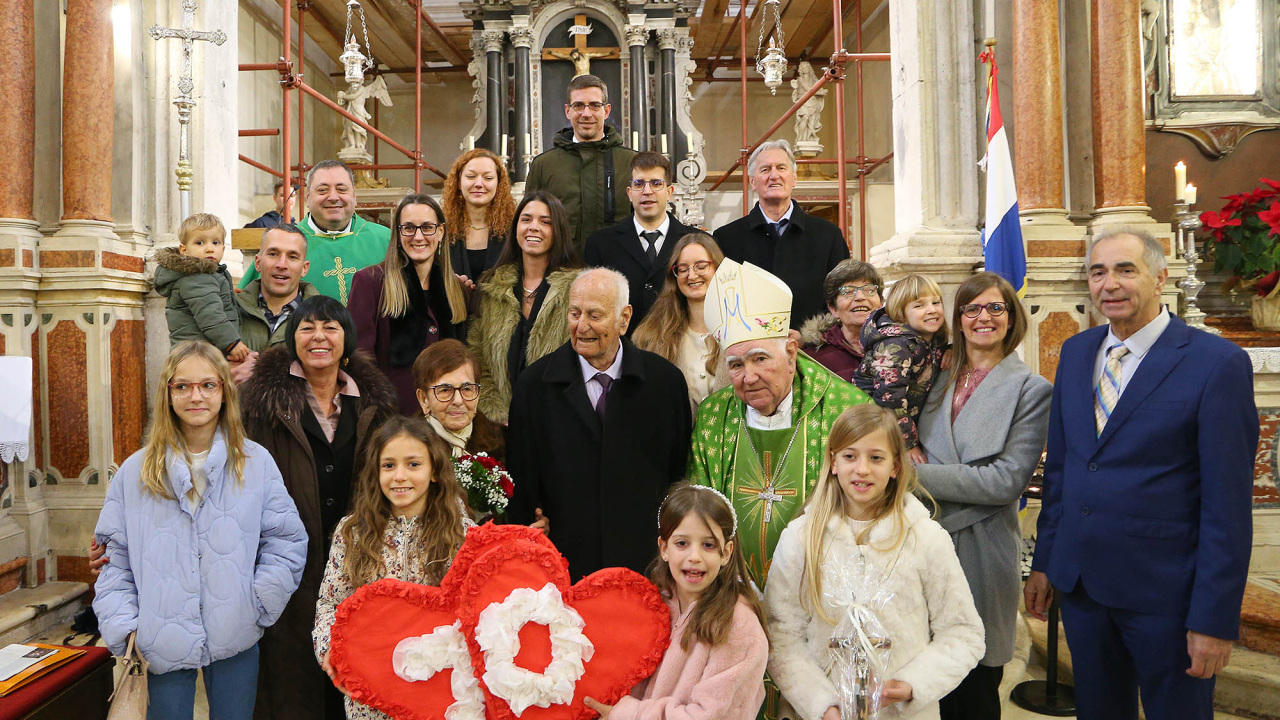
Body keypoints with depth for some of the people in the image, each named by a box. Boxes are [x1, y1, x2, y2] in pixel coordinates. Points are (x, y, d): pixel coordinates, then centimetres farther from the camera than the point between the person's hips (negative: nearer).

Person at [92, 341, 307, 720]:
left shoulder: (256, 462, -1)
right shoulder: (136, 472, 2)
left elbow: (287, 542, 1)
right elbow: (115, 559, 4)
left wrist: (258, 605, -6)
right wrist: (125, 628, -5)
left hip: (236, 644, 0)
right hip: (162, 643, 0)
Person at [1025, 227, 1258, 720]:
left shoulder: (1218, 363, -12)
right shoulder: (1076, 352, 6)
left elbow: (1228, 501, -13)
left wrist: (1215, 618, -14)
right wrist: (1043, 562, 9)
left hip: (1166, 591, -5)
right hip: (1079, 582, 5)